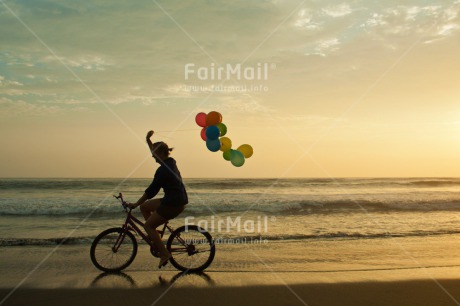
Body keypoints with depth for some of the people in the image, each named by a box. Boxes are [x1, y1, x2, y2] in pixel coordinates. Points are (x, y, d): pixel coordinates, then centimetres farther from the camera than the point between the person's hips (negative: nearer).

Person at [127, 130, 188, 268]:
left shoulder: (163, 170, -19)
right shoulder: (170, 162, 8)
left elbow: (151, 191, -18)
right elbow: (155, 152, 27)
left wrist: (135, 204, -10)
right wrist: (148, 140, 20)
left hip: (173, 204, -10)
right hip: (176, 200, 10)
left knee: (148, 225, 1)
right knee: (144, 207, 17)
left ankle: (164, 254, 2)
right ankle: (155, 237, 19)